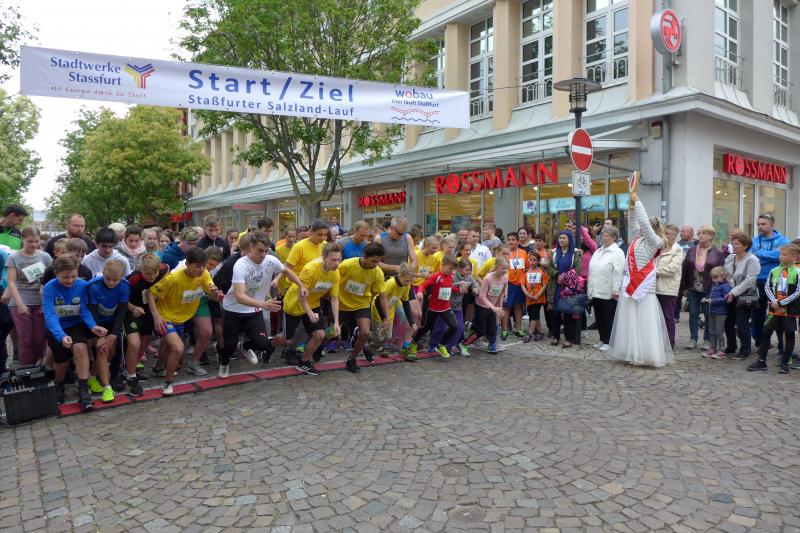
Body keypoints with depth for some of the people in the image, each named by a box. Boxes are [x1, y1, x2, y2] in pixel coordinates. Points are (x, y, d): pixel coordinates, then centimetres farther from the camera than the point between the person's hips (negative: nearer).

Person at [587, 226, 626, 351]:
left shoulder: (617, 253, -8)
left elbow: (618, 273, -15)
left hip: (608, 293, -7)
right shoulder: (598, 252, 16)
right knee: (599, 317, 13)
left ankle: (608, 342, 10)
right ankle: (603, 340, 24)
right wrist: (590, 289, 15)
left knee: (609, 318, 1)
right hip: (596, 292, 7)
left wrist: (616, 290, -19)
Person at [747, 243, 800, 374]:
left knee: (789, 335, 6)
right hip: (774, 309, 3)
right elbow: (767, 287, 3)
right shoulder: (774, 271, 3)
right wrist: (773, 301, -11)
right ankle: (761, 361, 10)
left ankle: (785, 363, 17)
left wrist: (781, 303, -15)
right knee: (765, 332, 2)